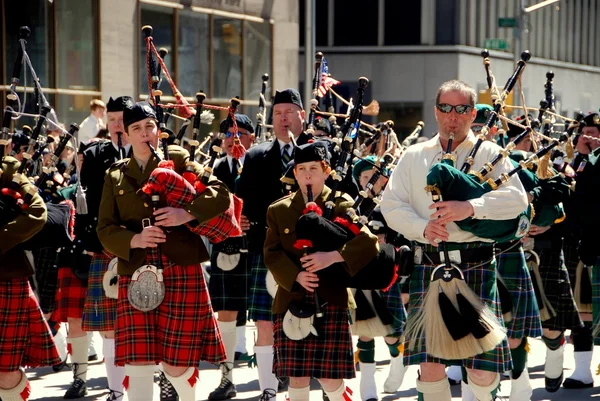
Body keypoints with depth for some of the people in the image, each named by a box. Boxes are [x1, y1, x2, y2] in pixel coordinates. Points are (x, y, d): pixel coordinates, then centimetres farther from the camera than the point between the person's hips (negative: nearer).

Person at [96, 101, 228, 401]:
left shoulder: (178, 160, 8)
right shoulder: (115, 176, 14)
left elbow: (221, 195, 0)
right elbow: (105, 228, 8)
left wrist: (188, 213, -17)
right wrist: (134, 240, -12)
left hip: (181, 270, -2)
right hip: (136, 275, 2)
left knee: (176, 364, 0)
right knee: (138, 364, -6)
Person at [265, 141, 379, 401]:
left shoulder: (341, 206, 2)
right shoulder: (279, 210, 9)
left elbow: (369, 243, -10)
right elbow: (272, 253, 2)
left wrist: (333, 256, -24)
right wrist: (295, 276, -16)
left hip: (331, 302, -2)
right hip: (292, 303, 2)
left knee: (330, 378, -4)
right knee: (297, 378, 2)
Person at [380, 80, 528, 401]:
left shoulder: (490, 154, 8)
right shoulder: (414, 157, 14)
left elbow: (517, 199, -6)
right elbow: (391, 205, 8)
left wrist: (470, 208, -20)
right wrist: (422, 227, -11)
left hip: (477, 267, -1)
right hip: (428, 265, 2)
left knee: (482, 369, -5)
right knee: (430, 365, -4)